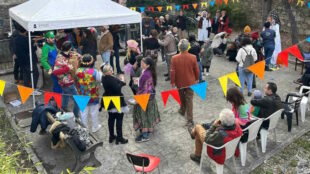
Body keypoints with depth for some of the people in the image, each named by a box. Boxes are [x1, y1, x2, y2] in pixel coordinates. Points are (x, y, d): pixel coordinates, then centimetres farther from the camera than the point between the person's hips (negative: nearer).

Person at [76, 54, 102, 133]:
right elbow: (100, 79, -7)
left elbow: (77, 80, 5)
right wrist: (100, 73, 10)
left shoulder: (78, 71, -10)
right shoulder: (94, 72, -21)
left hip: (82, 96, 3)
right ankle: (95, 127, 30)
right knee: (94, 112, 15)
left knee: (83, 112, 15)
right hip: (93, 96, -3)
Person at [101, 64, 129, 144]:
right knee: (119, 119, 1)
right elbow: (117, 89, -28)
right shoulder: (111, 79, -26)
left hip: (109, 102, 9)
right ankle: (119, 138, 8)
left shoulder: (104, 78, 3)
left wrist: (120, 81, -4)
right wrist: (122, 82, -15)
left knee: (111, 119, 17)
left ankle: (111, 136, 28)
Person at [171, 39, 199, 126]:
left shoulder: (174, 58, -16)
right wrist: (196, 79, 13)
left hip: (180, 82, 1)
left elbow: (172, 72, -11)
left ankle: (182, 110, 47)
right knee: (189, 100, 4)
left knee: (182, 98, 25)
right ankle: (190, 120, 3)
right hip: (190, 82, -1)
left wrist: (172, 82, 2)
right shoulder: (193, 57, -15)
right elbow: (196, 70, -5)